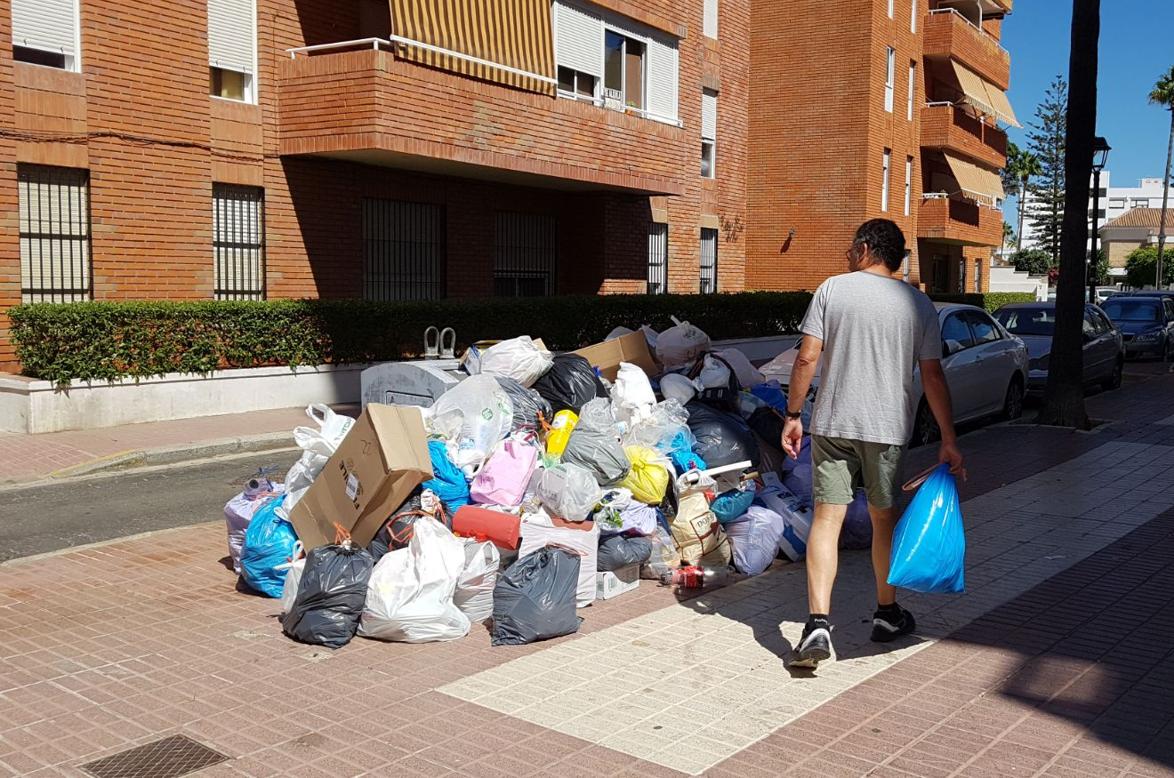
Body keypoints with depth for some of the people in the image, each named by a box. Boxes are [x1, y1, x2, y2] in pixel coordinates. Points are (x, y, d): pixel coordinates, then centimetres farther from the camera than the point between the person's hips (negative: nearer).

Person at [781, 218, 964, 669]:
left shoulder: (832, 289, -1)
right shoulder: (918, 304, 4)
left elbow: (807, 358, -6)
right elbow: (933, 377, 1)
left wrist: (793, 416, 2)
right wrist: (949, 441, 5)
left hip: (832, 424, -1)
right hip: (887, 428, 1)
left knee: (827, 518, -1)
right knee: (883, 517, 17)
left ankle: (818, 623, -11)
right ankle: (887, 614, 30)